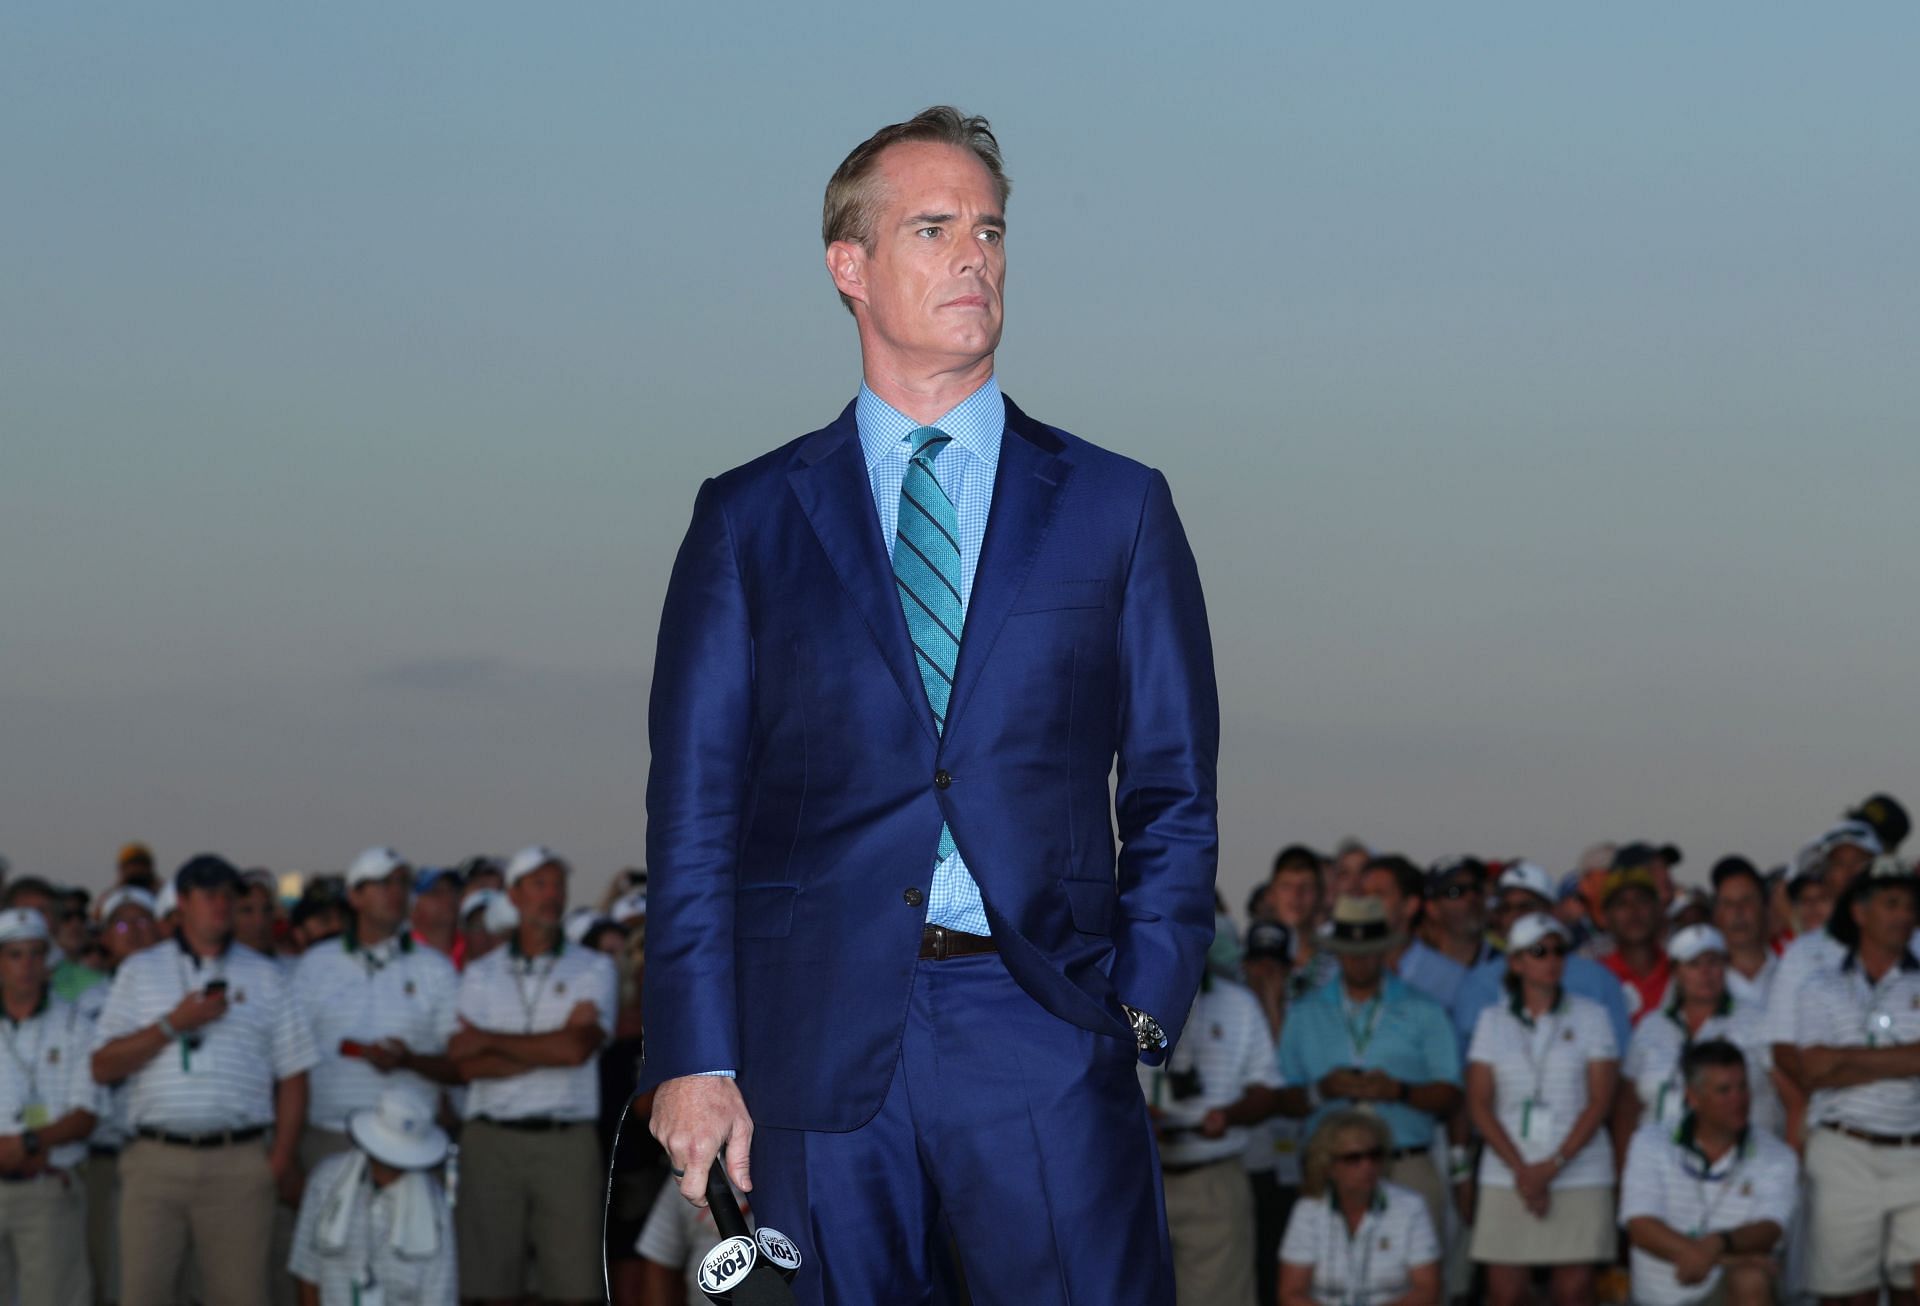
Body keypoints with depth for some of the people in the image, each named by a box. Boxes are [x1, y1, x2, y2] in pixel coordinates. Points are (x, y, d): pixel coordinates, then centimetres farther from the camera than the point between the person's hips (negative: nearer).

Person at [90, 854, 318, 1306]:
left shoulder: (262, 975, 13)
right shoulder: (139, 972, 12)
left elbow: (292, 1074, 10)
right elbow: (103, 1066, 3)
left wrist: (283, 1154, -2)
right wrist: (174, 1024, -8)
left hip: (239, 1162, 0)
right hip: (156, 1161, 0)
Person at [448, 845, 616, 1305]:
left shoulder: (593, 969, 8)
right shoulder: (480, 974, 12)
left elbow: (577, 1048, -9)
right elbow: (466, 1065, -1)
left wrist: (488, 1040, -2)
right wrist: (548, 1048, -8)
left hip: (567, 1142, -1)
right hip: (491, 1141, 1)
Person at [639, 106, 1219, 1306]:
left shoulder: (1116, 508, 12)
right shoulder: (748, 521, 11)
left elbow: (1173, 792, 11)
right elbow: (695, 807, 6)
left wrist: (1143, 1005, -2)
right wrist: (695, 1059, -3)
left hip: (1047, 1039, 0)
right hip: (815, 1048, 0)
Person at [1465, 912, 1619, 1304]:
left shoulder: (1590, 1017, 7)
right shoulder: (1493, 1021, 10)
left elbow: (1600, 1101, 0)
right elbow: (1479, 1104, 4)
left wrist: (1553, 1165, -10)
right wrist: (1521, 1170, -8)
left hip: (1580, 1173, -1)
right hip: (1506, 1178, 1)